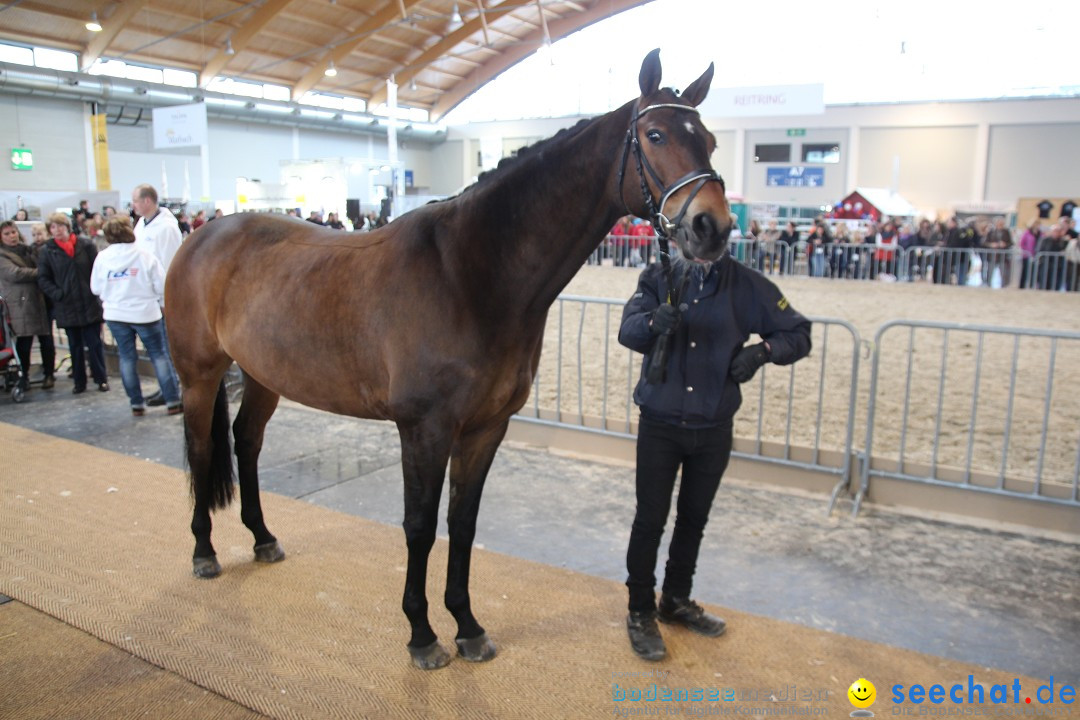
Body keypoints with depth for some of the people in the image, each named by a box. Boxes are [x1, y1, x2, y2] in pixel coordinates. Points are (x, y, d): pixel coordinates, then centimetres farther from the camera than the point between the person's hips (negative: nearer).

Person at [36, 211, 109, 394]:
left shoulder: (86, 245, 0)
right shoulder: (47, 251, 3)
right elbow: (43, 279, 3)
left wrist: (96, 291, -7)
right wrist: (57, 294, -10)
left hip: (90, 305, -2)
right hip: (66, 308, 2)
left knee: (94, 344, 2)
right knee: (75, 346, 10)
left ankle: (101, 379, 12)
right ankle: (79, 382, 18)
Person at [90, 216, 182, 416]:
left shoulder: (102, 257, -3)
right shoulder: (144, 255, -10)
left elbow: (96, 288, 5)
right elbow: (161, 285, -8)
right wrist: (164, 302, 11)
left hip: (115, 315, 2)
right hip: (145, 313, -2)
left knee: (127, 358, 10)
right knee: (159, 355, 5)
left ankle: (136, 404, 12)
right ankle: (172, 401, 4)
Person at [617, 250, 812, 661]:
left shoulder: (747, 286, -4)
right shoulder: (658, 277, -6)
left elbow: (798, 334, 2)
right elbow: (628, 331, -20)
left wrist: (763, 350, -19)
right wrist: (654, 322, -42)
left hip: (713, 430, 2)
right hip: (659, 424, -2)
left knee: (694, 519, 17)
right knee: (650, 519, 3)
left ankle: (676, 601, 37)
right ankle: (640, 612, 21)